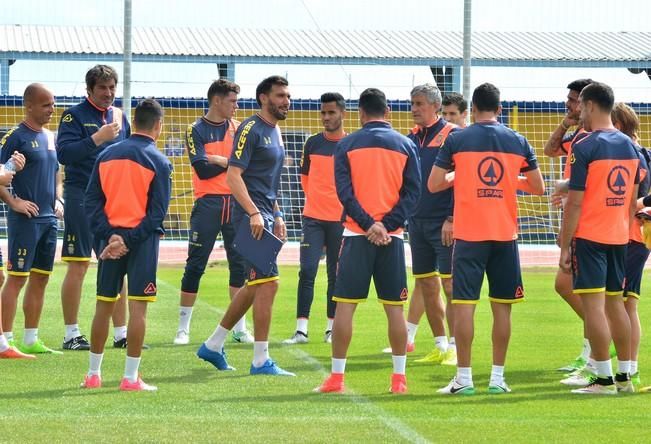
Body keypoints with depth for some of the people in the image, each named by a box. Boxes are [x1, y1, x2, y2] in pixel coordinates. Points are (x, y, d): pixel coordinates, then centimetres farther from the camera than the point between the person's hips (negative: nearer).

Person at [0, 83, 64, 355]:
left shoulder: (49, 137, 14)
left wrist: (58, 199, 10)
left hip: (49, 219, 8)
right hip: (25, 220, -8)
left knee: (40, 279, 10)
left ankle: (31, 340, 17)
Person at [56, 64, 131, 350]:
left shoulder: (119, 116, 14)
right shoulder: (74, 116, -4)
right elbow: (63, 153, -15)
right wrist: (97, 139, -23)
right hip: (82, 198, -6)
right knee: (78, 265, -4)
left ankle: (121, 333, 11)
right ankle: (71, 335, 2)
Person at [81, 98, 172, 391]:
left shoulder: (106, 155, 7)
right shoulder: (158, 162, -5)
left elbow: (92, 200, 2)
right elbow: (158, 211, -11)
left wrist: (110, 235, -5)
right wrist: (129, 241, -12)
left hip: (110, 238, 4)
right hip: (143, 240, -4)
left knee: (103, 306, 12)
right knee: (137, 308, -2)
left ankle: (93, 374, 18)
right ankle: (131, 378, -5)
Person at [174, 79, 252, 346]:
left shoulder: (239, 129, 12)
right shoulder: (196, 131, -2)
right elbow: (202, 170, -13)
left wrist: (219, 160, -10)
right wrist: (231, 162, -6)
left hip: (236, 203, 4)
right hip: (208, 203, -4)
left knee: (240, 265, 4)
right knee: (195, 266, -2)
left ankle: (240, 329, 11)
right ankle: (183, 328, 4)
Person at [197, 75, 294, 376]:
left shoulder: (274, 131, 18)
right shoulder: (251, 129, -12)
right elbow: (233, 175, -18)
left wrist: (276, 216, 22)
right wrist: (254, 213, -24)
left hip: (265, 217, 10)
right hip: (251, 216, -10)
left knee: (255, 286, 16)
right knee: (268, 282, -12)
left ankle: (213, 345, 26)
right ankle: (261, 361, -9)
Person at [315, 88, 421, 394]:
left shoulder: (347, 145, 3)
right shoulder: (405, 145, 6)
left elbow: (344, 192, -7)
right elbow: (413, 193, -2)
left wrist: (368, 224, -11)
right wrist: (387, 225, -9)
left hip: (357, 234, -1)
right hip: (392, 237, 1)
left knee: (344, 305, 2)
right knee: (394, 308, 5)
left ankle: (336, 377, 2)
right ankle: (399, 378, 5)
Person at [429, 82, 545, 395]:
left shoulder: (456, 140, -3)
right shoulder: (517, 142, 4)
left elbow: (434, 185, 0)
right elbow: (538, 187, 8)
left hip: (469, 235, -2)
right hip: (505, 234, 2)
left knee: (464, 304, 0)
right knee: (502, 307, 8)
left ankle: (464, 378, -2)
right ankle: (498, 377, 10)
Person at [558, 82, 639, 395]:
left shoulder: (585, 148, -12)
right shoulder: (629, 146, 9)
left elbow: (575, 203, -13)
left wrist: (564, 246, -8)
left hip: (589, 237, -7)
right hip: (619, 238, 7)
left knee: (593, 304, -5)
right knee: (615, 302, 14)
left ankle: (604, 379, -7)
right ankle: (624, 375, 16)